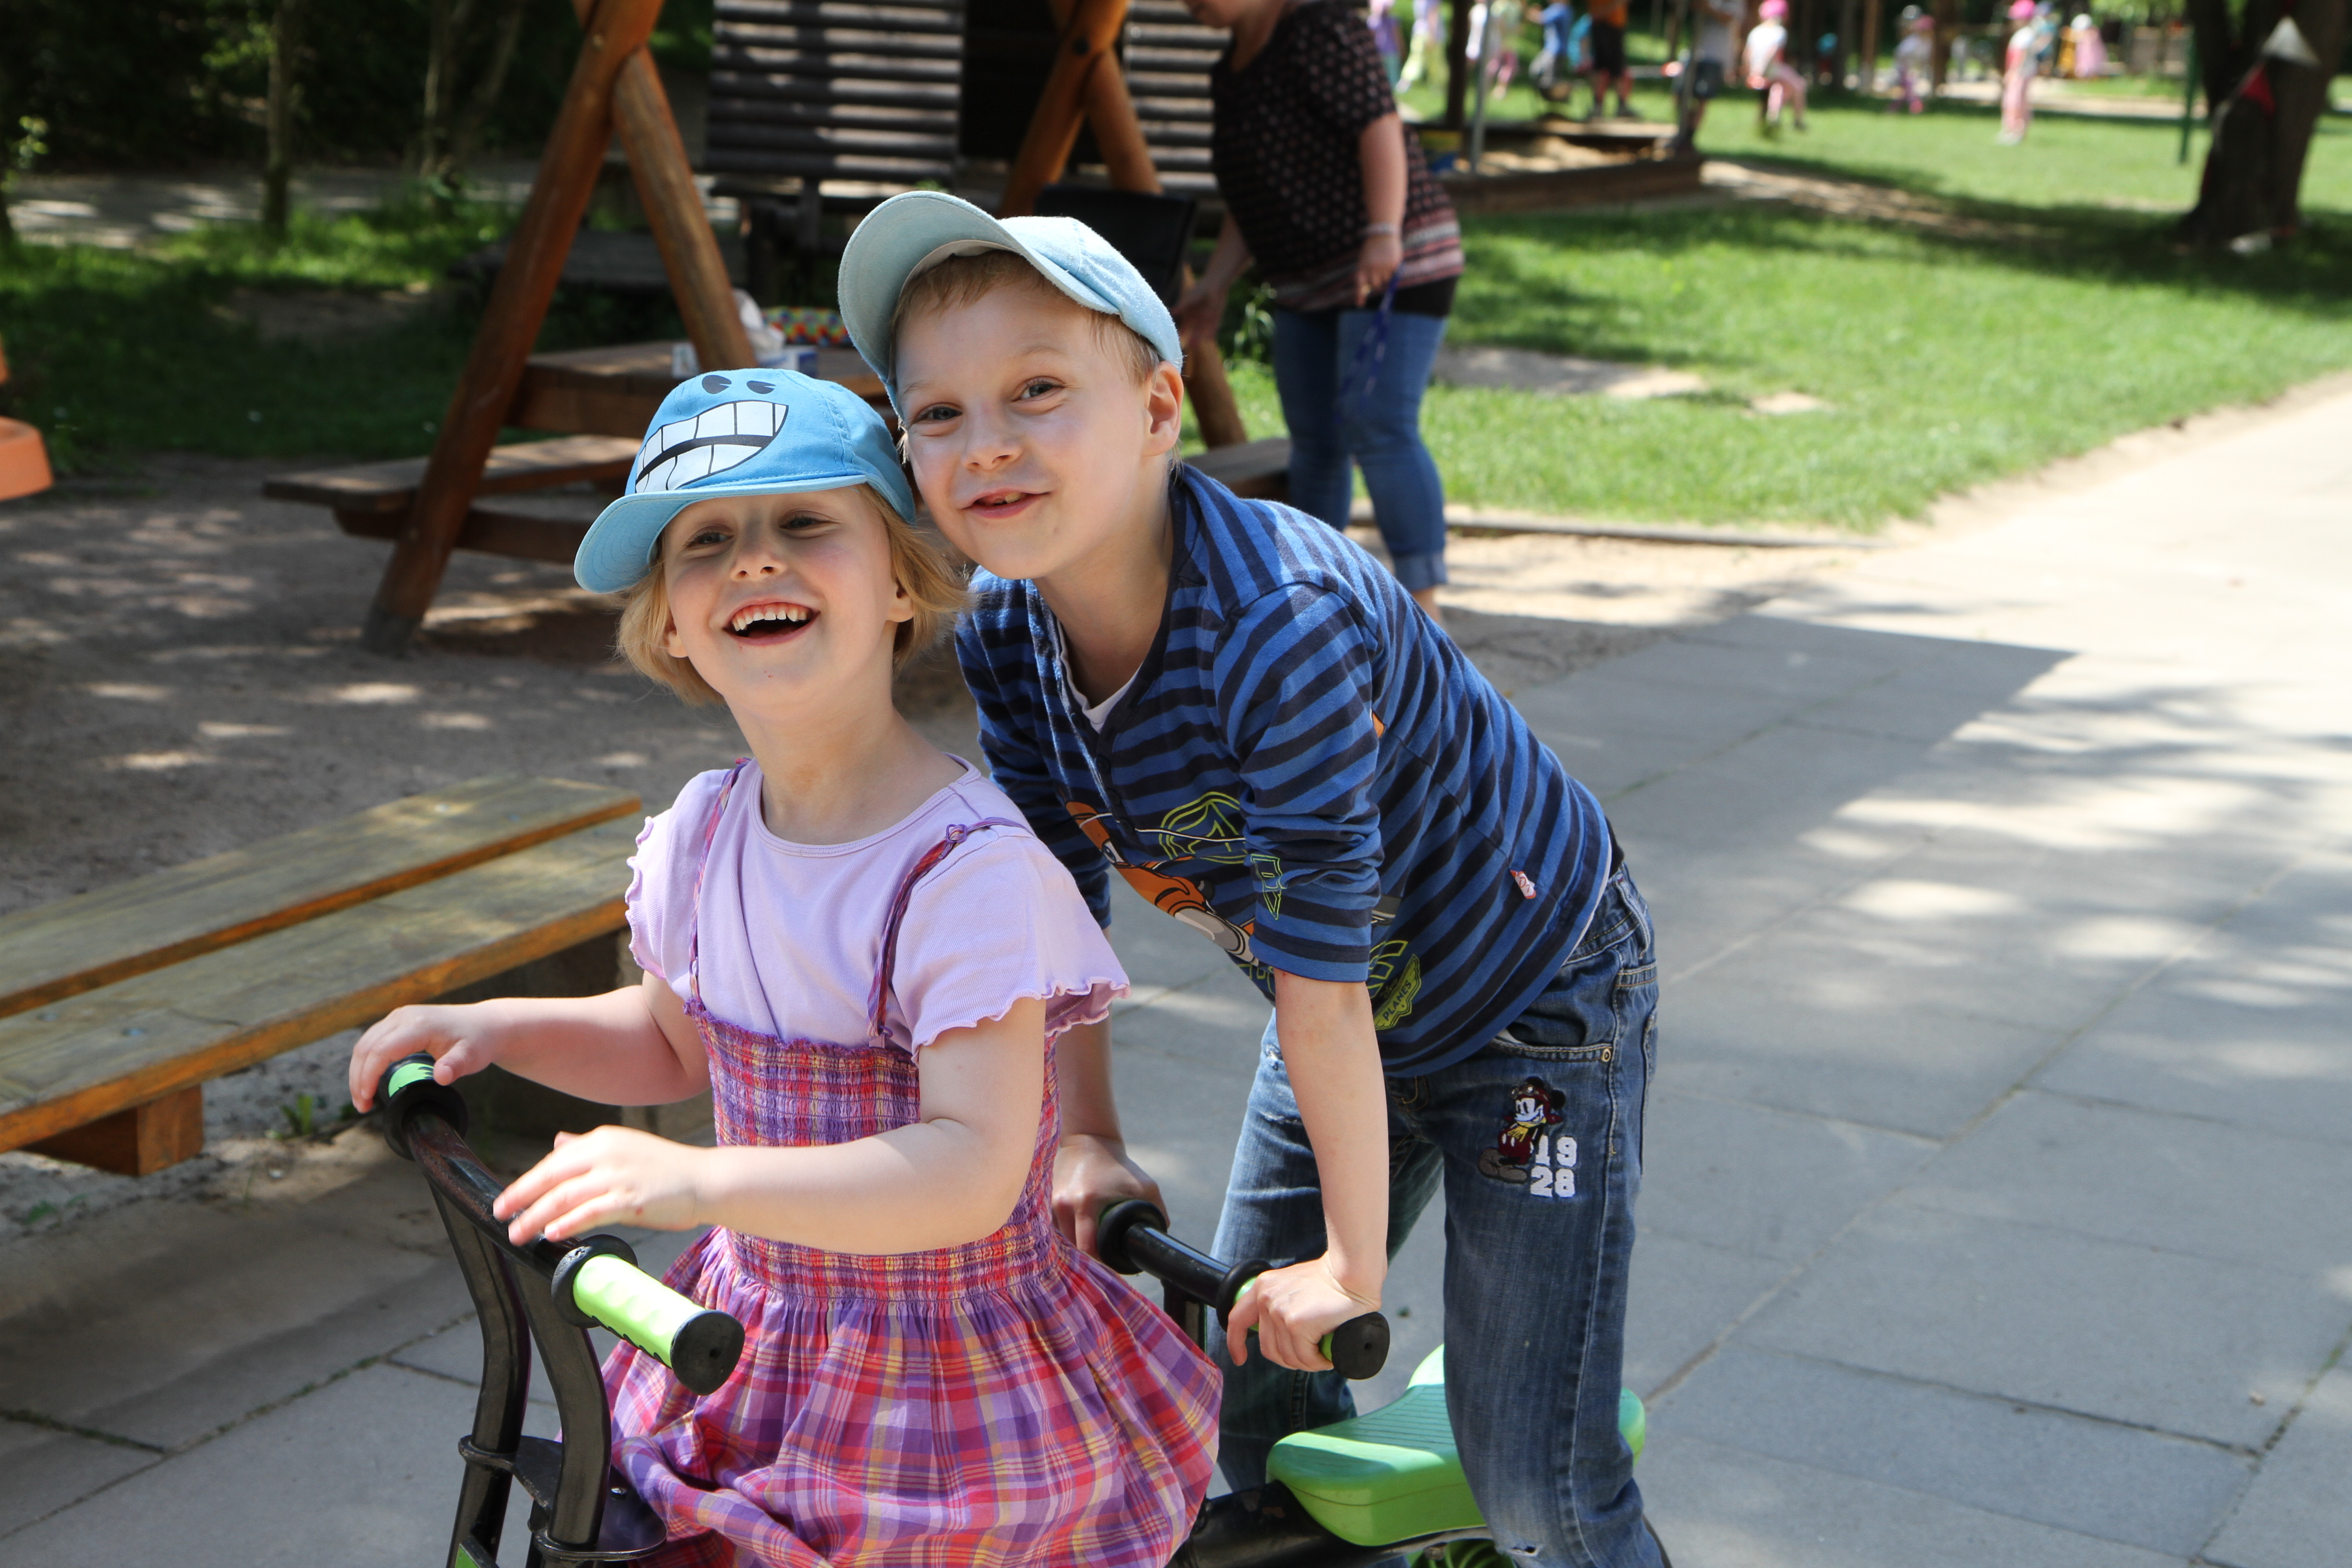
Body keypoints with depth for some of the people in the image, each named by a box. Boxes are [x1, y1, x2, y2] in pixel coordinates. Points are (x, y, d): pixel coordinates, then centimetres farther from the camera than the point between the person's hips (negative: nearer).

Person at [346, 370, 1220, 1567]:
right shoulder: (702, 836, -1)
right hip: (751, 1349, 6)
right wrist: (503, 1028, 2)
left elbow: (974, 1168, -31)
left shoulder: (970, 867, -23)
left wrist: (703, 1180, -41)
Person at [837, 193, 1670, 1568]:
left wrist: (1354, 1261, -25)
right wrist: (1089, 1142, -4)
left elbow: (1322, 975, -32)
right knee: (1253, 1389, 15)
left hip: (1538, 1003, -7)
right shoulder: (1004, 635, -15)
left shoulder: (1279, 627, -37)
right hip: (1351, 1020, 7)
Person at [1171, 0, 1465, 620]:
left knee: (1379, 432, -19)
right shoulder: (1233, 73, 14)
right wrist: (1214, 288, 8)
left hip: (1397, 265, -9)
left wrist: (1384, 235, -32)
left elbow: (1381, 129, -22)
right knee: (1315, 444, 11)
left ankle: (1424, 613, -20)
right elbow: (1249, 204, 16)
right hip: (1312, 284, 9)